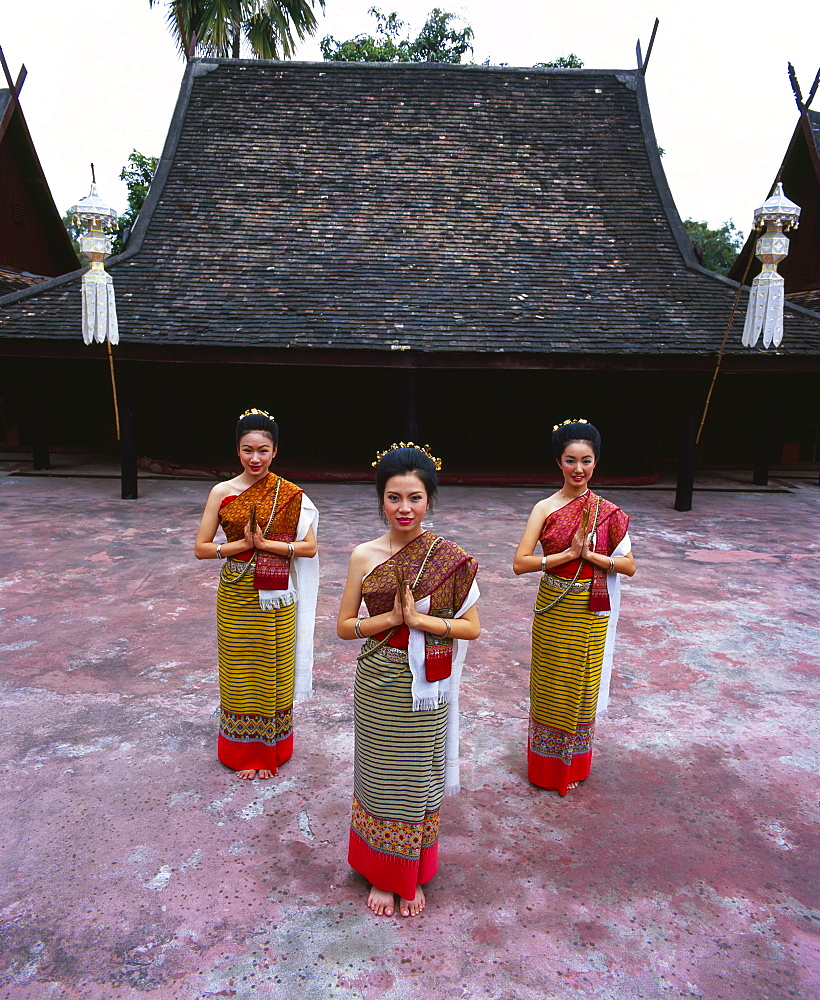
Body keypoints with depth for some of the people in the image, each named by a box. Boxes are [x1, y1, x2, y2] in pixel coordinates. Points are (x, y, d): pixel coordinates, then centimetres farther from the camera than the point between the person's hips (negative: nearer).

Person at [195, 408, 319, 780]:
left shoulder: (290, 495, -5)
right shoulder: (222, 492, -4)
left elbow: (309, 547, -7)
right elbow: (201, 548, -3)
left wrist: (265, 543, -18)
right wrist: (243, 544, -17)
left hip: (276, 598, 0)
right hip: (235, 596, 1)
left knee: (273, 671, 11)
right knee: (240, 672, 12)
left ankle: (269, 750, 31)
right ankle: (242, 750, 32)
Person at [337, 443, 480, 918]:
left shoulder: (450, 557, -8)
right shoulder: (365, 556, -4)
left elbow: (472, 627, -6)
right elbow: (345, 626, -1)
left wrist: (419, 618, -19)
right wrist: (391, 617, -16)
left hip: (425, 686, -1)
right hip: (377, 684, 1)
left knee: (419, 778, 13)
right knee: (380, 776, 14)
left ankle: (413, 876, 37)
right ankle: (382, 875, 37)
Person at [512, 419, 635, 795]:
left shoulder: (608, 512, -3)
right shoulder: (545, 508, -8)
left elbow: (629, 566, -4)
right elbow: (520, 563, -14)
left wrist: (589, 554, -18)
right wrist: (568, 554, -22)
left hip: (590, 612, 1)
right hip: (552, 609, -1)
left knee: (582, 686, 14)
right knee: (550, 685, 12)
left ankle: (574, 764, 37)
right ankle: (547, 764, 33)